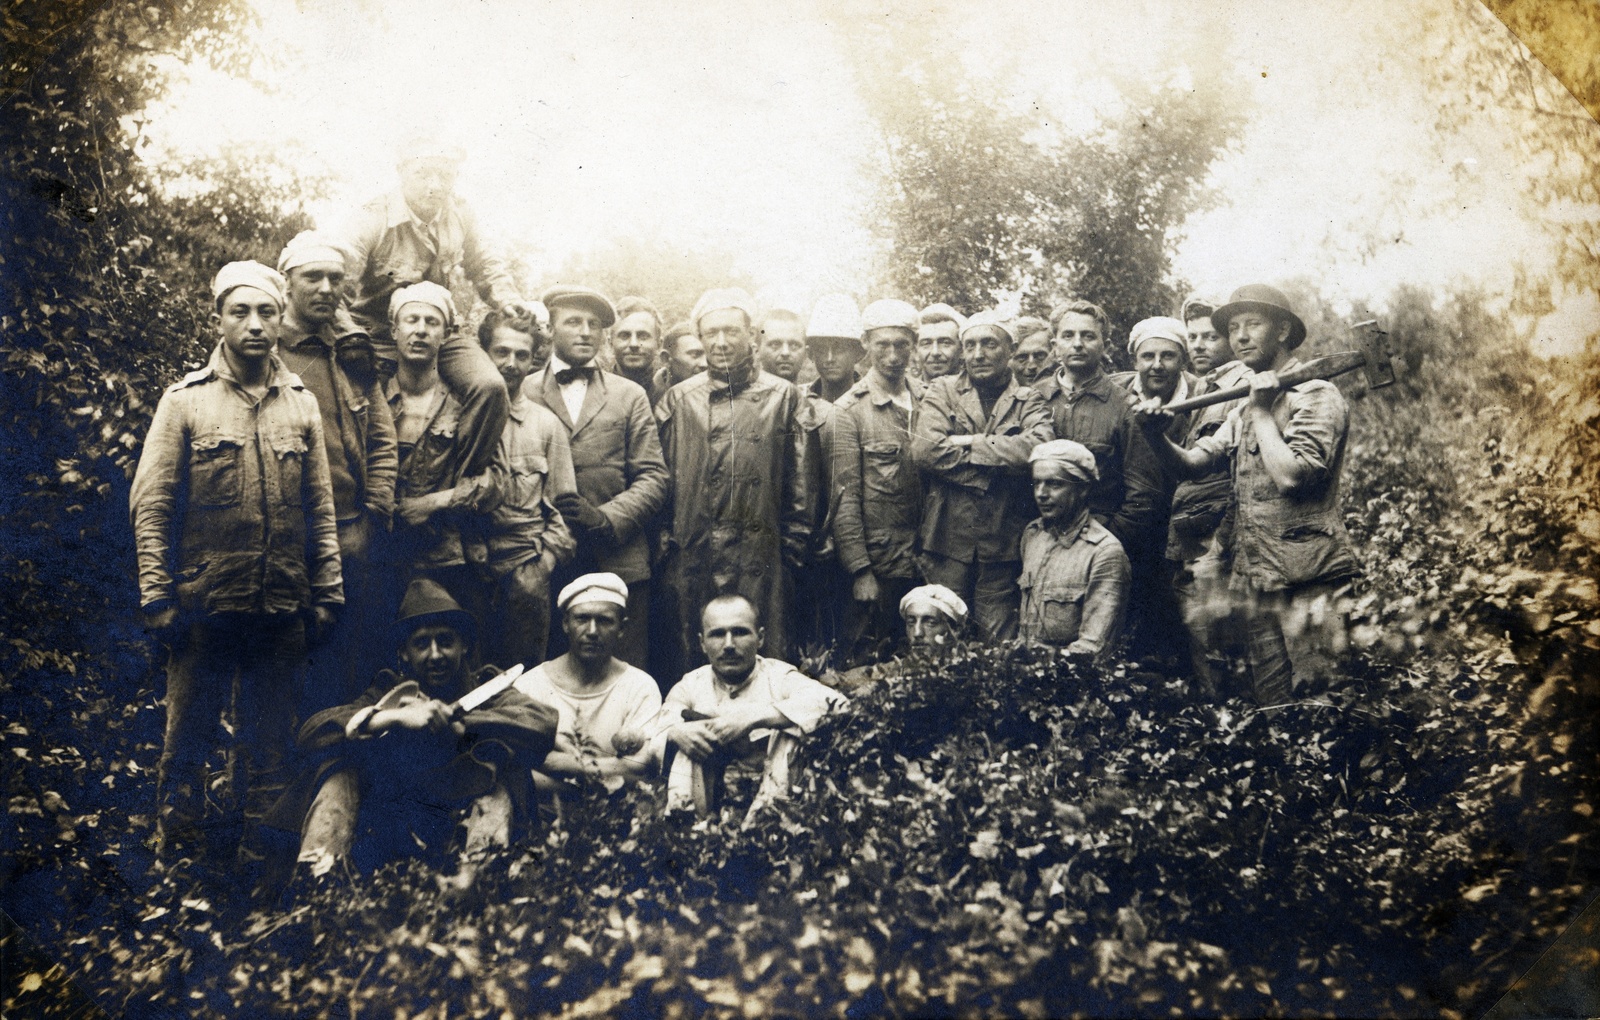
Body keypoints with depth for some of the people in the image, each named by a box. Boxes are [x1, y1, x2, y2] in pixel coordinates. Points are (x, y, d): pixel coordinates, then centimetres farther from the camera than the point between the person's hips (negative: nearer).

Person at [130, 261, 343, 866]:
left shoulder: (302, 403, 8)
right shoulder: (185, 401, 0)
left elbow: (321, 509, 8)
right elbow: (150, 504, -2)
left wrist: (327, 593, 3)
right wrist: (157, 596, -8)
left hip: (283, 607, 2)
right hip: (204, 605, -2)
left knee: (269, 743, 11)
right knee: (189, 735, 6)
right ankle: (178, 858, 19)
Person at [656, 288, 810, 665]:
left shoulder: (782, 397, 7)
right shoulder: (679, 400, 10)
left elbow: (797, 481, 7)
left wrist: (792, 548, 1)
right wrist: (665, 546, 2)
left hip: (761, 561, -1)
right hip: (693, 559, 1)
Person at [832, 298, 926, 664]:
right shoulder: (850, 410, -6)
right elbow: (846, 497, -8)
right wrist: (860, 570, -12)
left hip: (925, 561, 4)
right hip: (878, 562, -4)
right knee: (870, 662, 2)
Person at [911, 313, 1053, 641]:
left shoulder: (1029, 403, 8)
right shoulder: (942, 391, 9)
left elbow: (1038, 448, -14)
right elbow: (925, 449, -9)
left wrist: (969, 443, -11)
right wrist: (998, 460, -10)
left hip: (1003, 548, 0)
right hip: (947, 540, 0)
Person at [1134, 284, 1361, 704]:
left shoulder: (1317, 396, -6)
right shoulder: (1242, 411, 19)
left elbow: (1292, 475, -19)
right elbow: (1192, 463, 7)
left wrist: (1262, 412, -9)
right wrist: (1156, 436, -13)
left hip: (1310, 580, -7)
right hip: (1255, 583, 7)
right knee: (1272, 710, 12)